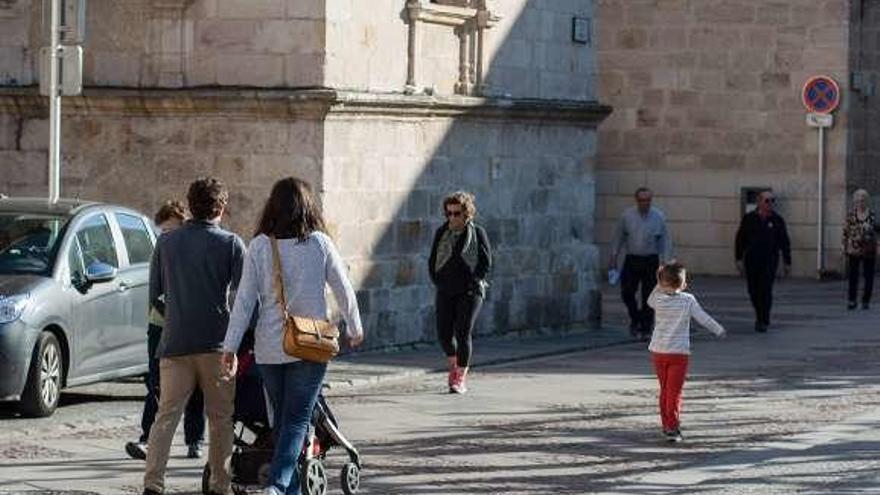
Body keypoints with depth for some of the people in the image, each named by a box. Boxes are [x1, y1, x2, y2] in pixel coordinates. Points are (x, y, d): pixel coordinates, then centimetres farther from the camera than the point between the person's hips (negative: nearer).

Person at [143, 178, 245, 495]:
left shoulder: (166, 243, 9)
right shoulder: (230, 244, -2)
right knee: (220, 418, 7)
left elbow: (154, 295, 13)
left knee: (166, 415, 1)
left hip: (175, 342, 3)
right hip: (217, 342, -3)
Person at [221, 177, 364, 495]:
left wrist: (230, 347, -1)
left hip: (269, 347, 2)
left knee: (282, 419, 15)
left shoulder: (259, 246, -2)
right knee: (297, 419, -3)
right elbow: (343, 289, 5)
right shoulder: (319, 243, -3)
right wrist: (354, 328, 21)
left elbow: (244, 299, -3)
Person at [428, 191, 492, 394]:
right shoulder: (442, 233, 9)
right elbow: (432, 260, 15)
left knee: (463, 333, -9)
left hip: (469, 292, -4)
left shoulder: (477, 233, -1)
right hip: (445, 291, 4)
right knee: (444, 333, -2)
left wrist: (473, 282, -9)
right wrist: (437, 281, 5)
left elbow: (486, 262, -2)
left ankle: (460, 379, 0)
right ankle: (454, 366, 27)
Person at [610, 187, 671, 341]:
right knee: (627, 293, -1)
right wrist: (614, 257, 5)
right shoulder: (627, 216, -1)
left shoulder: (659, 217, -2)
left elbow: (664, 241, 2)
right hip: (631, 259, 1)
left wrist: (664, 262, -2)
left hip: (651, 260, -1)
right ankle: (635, 318, 25)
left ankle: (645, 329, 9)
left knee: (648, 296, -1)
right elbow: (618, 238, 7)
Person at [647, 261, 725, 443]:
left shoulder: (658, 299, -1)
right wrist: (719, 330, 15)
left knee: (664, 390, 16)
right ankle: (672, 428, -11)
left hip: (658, 351, 3)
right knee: (674, 392, -4)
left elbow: (650, 301, 23)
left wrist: (660, 286, 13)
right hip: (679, 353, -3)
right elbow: (703, 318, 0)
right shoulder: (688, 300, -7)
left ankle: (666, 426, 23)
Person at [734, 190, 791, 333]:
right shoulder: (749, 218, 3)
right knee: (754, 291, 6)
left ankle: (764, 321, -5)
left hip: (770, 261, -2)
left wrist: (787, 262, 7)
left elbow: (785, 243, 8)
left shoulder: (777, 220, 3)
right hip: (751, 260, 2)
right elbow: (740, 239, 6)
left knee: (765, 290, -11)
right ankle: (760, 317, 26)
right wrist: (739, 259, 1)